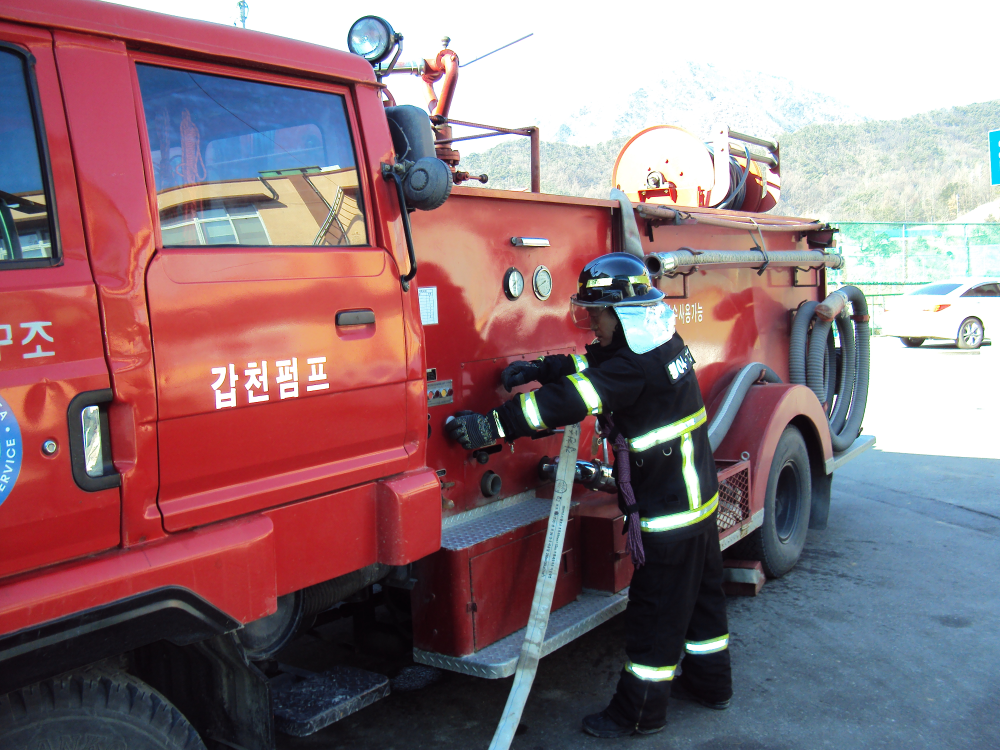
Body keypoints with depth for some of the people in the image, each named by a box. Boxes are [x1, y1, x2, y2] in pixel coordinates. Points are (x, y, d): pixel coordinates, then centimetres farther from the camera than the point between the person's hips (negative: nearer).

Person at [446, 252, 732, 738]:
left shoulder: (638, 364, -25)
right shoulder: (660, 343, 7)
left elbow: (573, 399, -32)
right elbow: (589, 363, 16)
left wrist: (494, 425, -32)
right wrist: (539, 369, 3)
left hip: (668, 511, -10)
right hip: (698, 496, 10)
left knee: (655, 610, 2)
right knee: (700, 592, 22)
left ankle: (640, 711, 15)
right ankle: (710, 681, 38)